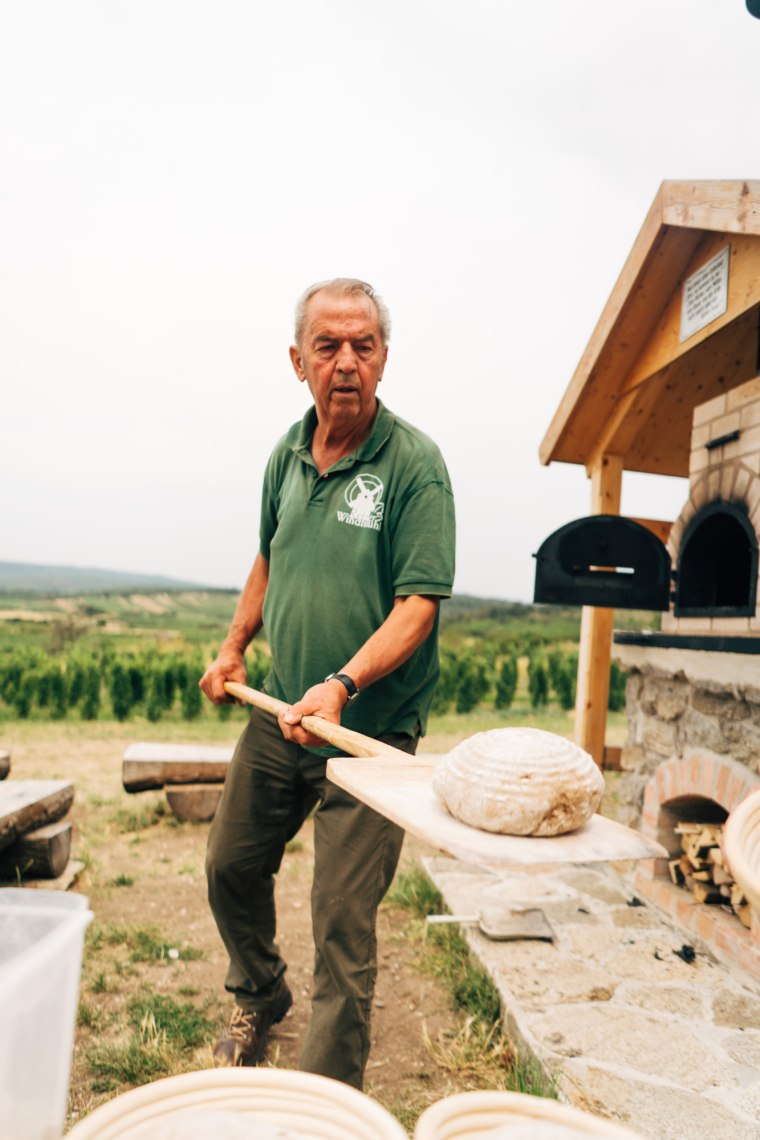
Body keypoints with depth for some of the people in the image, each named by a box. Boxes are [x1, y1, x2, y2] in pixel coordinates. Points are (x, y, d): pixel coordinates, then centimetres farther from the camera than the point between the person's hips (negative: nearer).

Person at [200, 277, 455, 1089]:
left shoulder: (414, 464, -15)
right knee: (231, 865, 21)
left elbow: (418, 603, -20)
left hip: (368, 730, -6)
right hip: (277, 714, 7)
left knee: (342, 917, 0)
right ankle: (259, 999, 49)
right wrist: (234, 648, 17)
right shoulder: (288, 454, 4)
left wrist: (342, 685, -31)